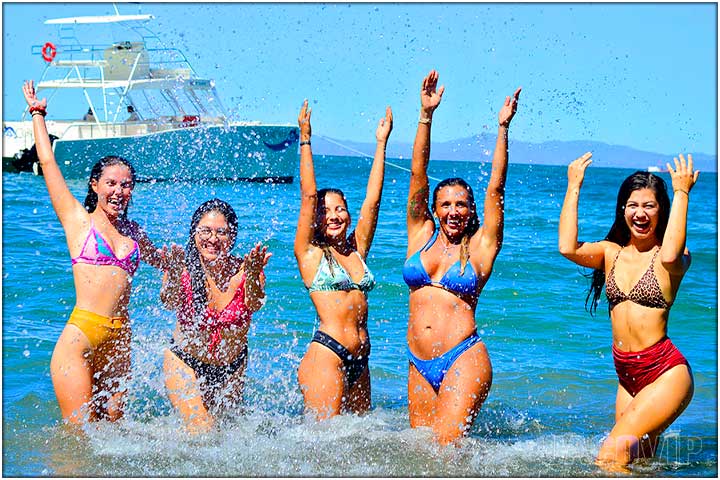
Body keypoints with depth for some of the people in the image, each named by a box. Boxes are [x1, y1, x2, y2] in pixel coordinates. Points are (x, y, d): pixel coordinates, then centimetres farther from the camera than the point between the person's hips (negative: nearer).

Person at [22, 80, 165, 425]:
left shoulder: (133, 231, 17)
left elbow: (160, 260, 38)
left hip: (119, 341, 5)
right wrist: (38, 115, 16)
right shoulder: (78, 219, 6)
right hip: (81, 335, -5)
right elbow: (48, 163, 7)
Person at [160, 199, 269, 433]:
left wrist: (253, 278, -48)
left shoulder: (242, 271, -11)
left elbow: (254, 305, -28)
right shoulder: (184, 268, -13)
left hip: (231, 368, 2)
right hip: (185, 362, -2)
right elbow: (169, 303, -30)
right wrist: (174, 276, -51)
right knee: (202, 432, -15)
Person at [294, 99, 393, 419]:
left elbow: (372, 200, 14)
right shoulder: (310, 254, 2)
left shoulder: (356, 250, 15)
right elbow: (308, 195, -3)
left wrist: (381, 143, 15)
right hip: (325, 355, -6)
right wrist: (305, 141, -4)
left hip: (359, 362, 6)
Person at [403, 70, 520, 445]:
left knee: (445, 449, -16)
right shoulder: (421, 235, 12)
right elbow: (418, 175, 6)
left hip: (463, 359, -4)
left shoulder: (480, 246, 5)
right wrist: (426, 115, -2)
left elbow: (495, 188, -1)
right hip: (420, 365, 4)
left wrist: (503, 128, -6)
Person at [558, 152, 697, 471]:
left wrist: (682, 194, -21)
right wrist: (573, 188, -7)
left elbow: (670, 255, -30)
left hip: (666, 372, -6)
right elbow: (568, 248, -11)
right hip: (628, 376, 6)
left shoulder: (674, 259, -5)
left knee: (613, 452, -20)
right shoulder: (610, 252, 7)